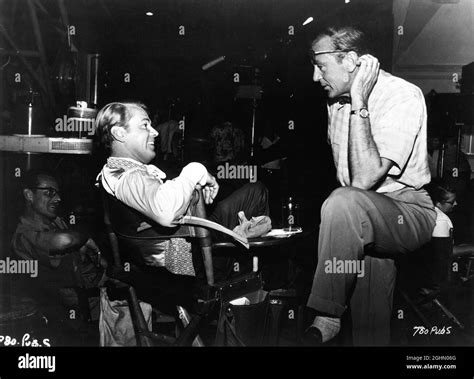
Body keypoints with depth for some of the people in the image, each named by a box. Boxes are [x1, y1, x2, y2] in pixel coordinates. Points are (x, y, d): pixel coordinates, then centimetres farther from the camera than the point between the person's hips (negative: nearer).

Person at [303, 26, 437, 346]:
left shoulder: (402, 95, -13)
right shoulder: (338, 101, 10)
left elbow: (364, 179, -25)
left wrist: (359, 104, -22)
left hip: (409, 210, -7)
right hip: (363, 217, 8)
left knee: (344, 203, -32)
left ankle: (327, 319, -23)